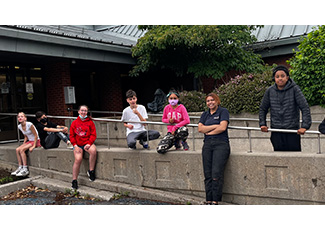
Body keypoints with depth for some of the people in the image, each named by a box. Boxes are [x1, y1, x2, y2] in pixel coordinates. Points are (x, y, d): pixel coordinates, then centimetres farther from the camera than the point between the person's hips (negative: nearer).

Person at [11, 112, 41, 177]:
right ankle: (20, 167, -6)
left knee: (22, 150, -23)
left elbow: (36, 136, -17)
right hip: (29, 141, 8)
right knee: (17, 149, -11)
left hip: (36, 141, -8)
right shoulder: (19, 126, 4)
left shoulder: (29, 124, -20)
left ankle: (25, 169, -21)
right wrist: (23, 144, 5)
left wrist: (33, 146, -20)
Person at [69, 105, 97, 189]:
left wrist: (89, 143, -11)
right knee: (78, 159, -23)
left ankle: (91, 171, -16)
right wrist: (75, 145, -4)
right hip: (78, 145, 0)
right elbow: (72, 135, 10)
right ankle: (74, 180, -11)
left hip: (88, 143, 0)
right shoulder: (74, 123, 9)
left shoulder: (90, 122, 7)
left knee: (93, 151, -34)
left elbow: (93, 134, 3)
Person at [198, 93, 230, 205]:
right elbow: (200, 128, 6)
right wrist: (215, 126, -3)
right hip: (207, 145, 5)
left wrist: (208, 132, 2)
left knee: (216, 174, -13)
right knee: (207, 174, 0)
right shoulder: (205, 114, 21)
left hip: (221, 144, -5)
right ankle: (208, 201, 3)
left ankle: (215, 201, -7)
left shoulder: (223, 111, 6)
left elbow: (223, 127, -8)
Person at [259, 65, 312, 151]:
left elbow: (305, 108, -6)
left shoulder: (294, 89, -4)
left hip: (293, 130, -2)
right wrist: (262, 124, 8)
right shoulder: (270, 91, 4)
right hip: (276, 132, 2)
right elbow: (263, 109, 17)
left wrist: (304, 126, -14)